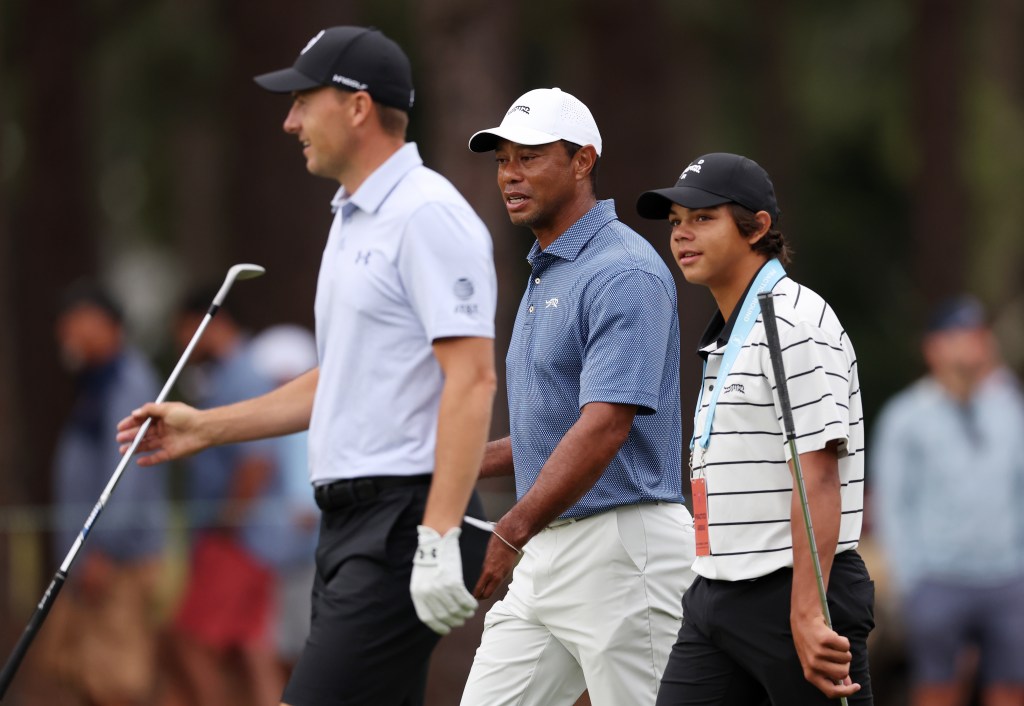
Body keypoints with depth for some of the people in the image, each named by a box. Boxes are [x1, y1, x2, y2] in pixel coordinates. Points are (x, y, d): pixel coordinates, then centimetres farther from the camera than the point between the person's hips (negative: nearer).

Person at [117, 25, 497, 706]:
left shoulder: (430, 215, -13)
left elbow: (472, 379, -21)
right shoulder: (352, 219, 19)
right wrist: (208, 426, 28)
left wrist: (439, 538, -26)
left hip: (407, 520, -10)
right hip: (350, 521, 10)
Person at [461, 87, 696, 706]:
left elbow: (605, 426, -24)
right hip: (547, 553, 10)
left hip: (622, 548, -10)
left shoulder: (624, 273, -14)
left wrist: (512, 533, -31)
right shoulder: (546, 274, 19)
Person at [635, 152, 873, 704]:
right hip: (714, 597, 9)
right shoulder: (723, 338, 19)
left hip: (791, 593, -9)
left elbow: (818, 477, -18)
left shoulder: (797, 323, -11)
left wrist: (806, 616, -24)